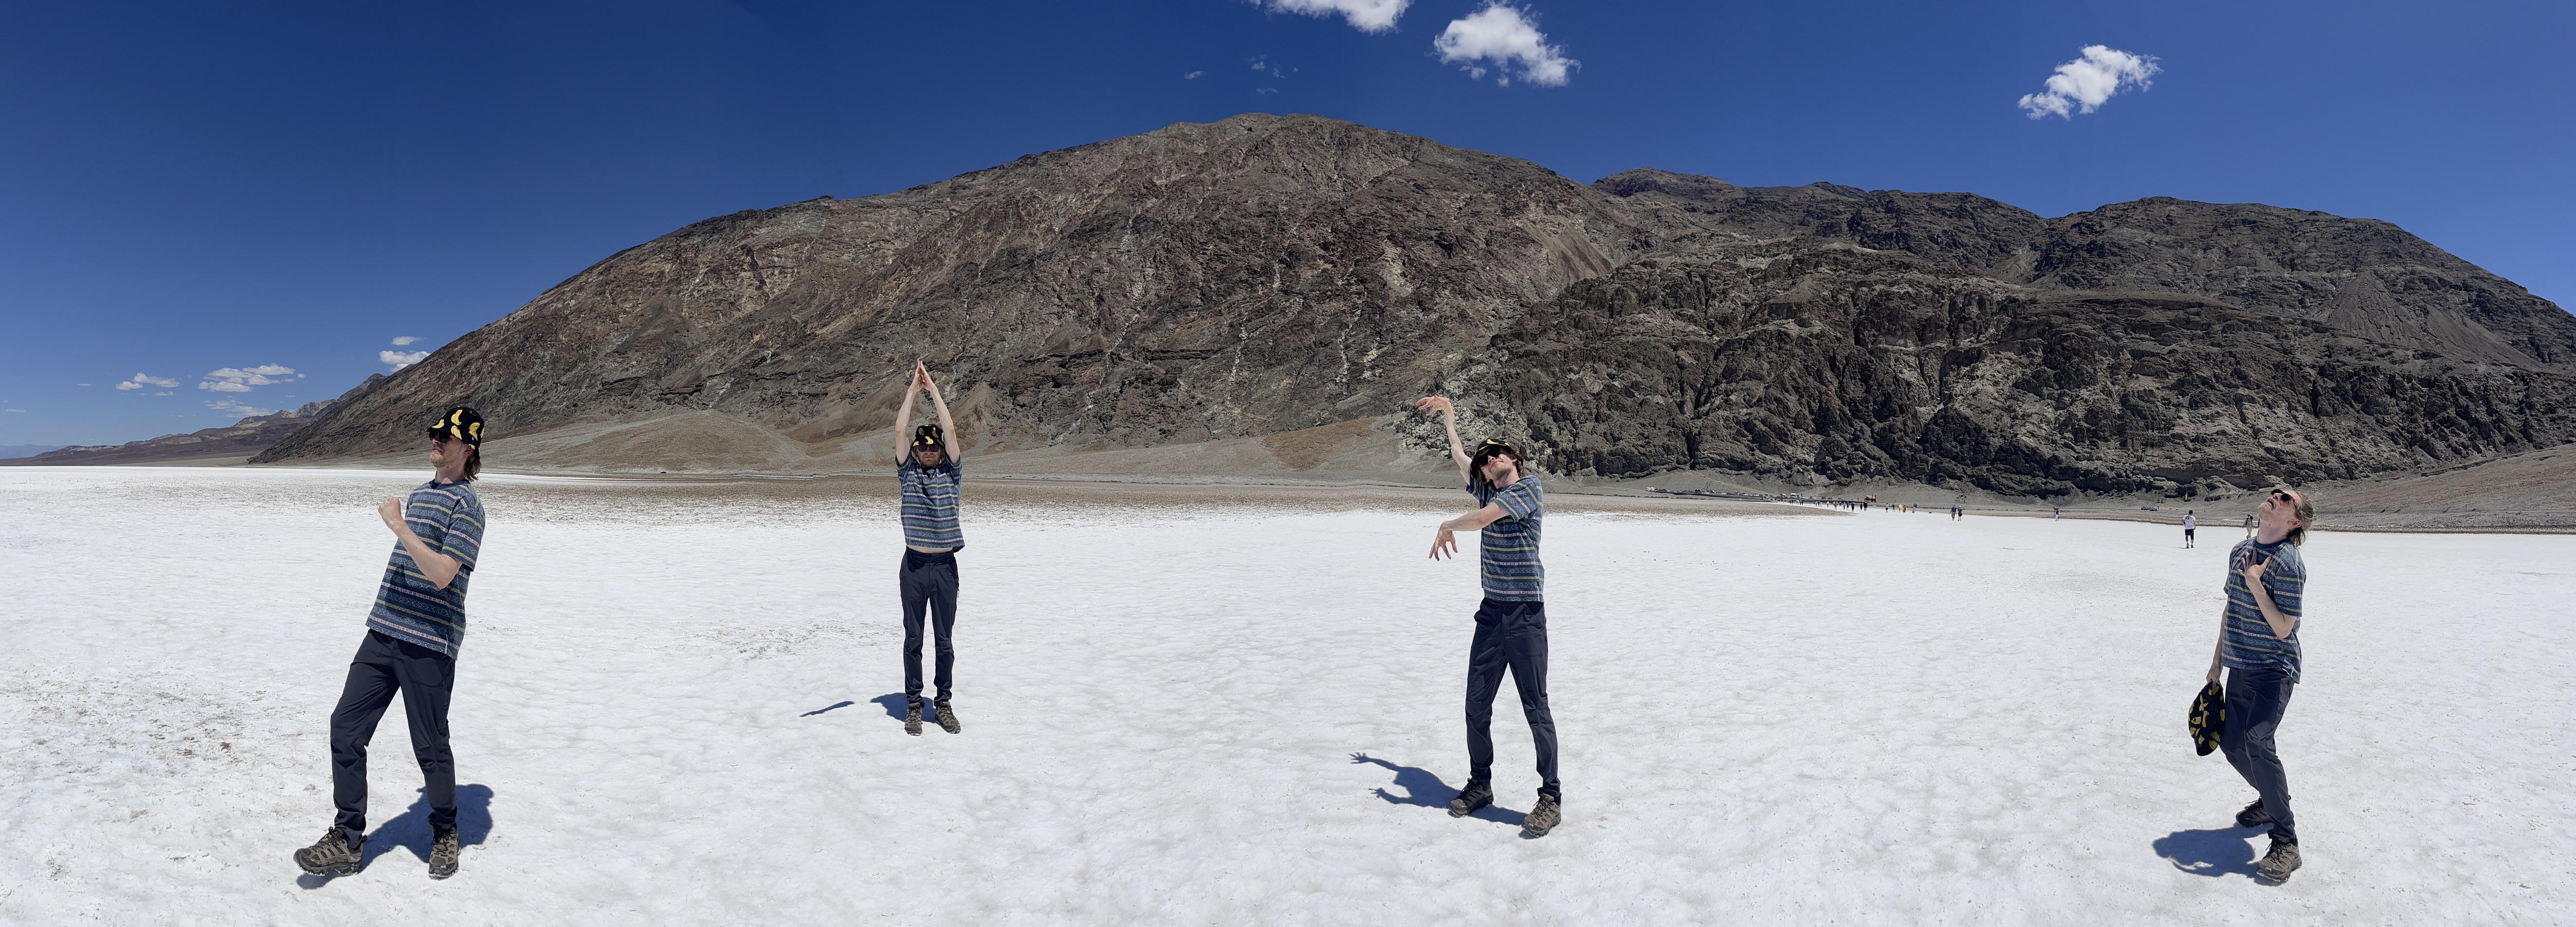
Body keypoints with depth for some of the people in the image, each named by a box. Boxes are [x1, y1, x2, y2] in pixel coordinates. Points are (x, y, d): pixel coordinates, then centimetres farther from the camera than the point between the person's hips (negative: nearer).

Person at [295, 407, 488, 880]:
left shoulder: (465, 504, -11)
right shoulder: (418, 493, 18)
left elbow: (442, 574, -21)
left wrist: (399, 525, -20)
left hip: (428, 643, -8)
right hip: (383, 633, 8)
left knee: (430, 747, 2)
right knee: (346, 727, 3)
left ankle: (444, 833, 22)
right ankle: (347, 841, 12)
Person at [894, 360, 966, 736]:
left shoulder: (951, 473, 5)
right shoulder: (908, 473, 7)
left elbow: (950, 430, -3)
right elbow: (899, 431, -2)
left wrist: (933, 389, 1)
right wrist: (914, 389, 0)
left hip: (945, 566, 0)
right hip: (914, 566, 0)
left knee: (944, 639, 7)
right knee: (913, 640, 7)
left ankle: (944, 703, 18)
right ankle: (913, 705, 16)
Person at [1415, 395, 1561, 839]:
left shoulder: (1529, 487, -7)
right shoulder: (1488, 490, 15)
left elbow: (1481, 519, -20)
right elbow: (1458, 456, 31)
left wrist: (1446, 528, -1)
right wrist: (1448, 415, 41)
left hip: (1526, 615, -7)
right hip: (1491, 612, 7)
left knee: (1535, 707, -4)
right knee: (1477, 705, 10)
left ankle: (1550, 797, 5)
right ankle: (1479, 785, 24)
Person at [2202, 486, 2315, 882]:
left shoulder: (2289, 563, -16)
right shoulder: (2240, 551, 8)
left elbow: (2283, 629, -19)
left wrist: (2255, 584, -24)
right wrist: (2218, 658, 20)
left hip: (2274, 670, -8)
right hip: (2240, 667, 8)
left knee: (2257, 742, -21)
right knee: (2231, 742, 13)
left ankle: (2286, 841, -12)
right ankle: (2271, 801, 39)